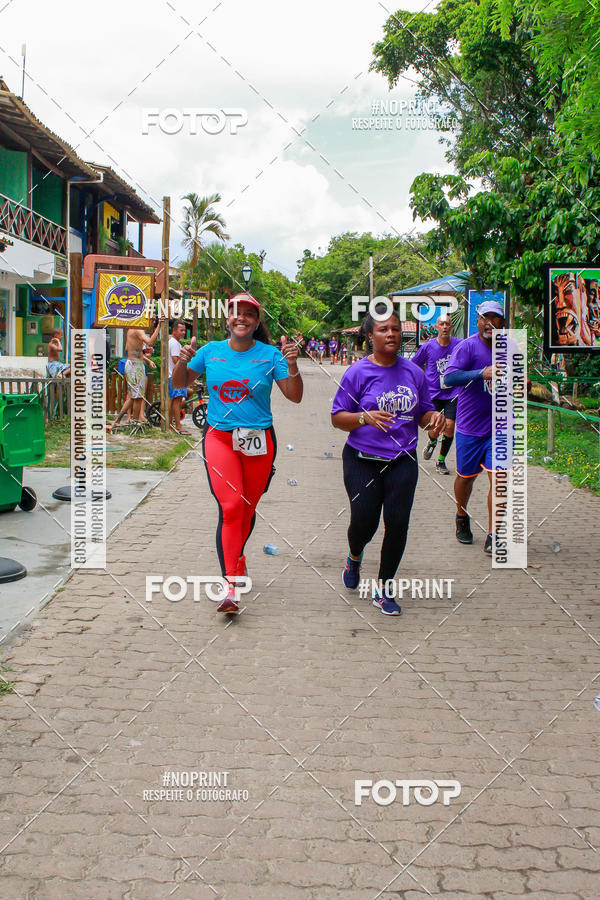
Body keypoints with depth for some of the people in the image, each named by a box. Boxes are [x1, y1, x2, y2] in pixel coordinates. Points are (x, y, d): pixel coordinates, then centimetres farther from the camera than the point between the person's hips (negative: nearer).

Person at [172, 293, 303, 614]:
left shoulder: (270, 355, 0)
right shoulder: (210, 351, 4)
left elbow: (295, 397, 0)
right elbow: (179, 384, 15)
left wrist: (292, 366, -17)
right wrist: (182, 361, -5)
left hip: (259, 440, 1)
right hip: (219, 438, -1)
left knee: (248, 508, 12)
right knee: (231, 506, -15)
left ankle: (236, 555, 42)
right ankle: (231, 585, -14)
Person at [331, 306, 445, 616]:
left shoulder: (413, 372, 6)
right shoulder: (357, 373, -5)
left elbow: (423, 413, 16)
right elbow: (337, 417, -5)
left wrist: (434, 417, -8)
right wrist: (365, 417, -24)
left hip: (402, 461, 3)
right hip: (363, 461, -2)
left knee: (398, 523, -4)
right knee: (364, 522, -4)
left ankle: (384, 590, 13)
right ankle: (354, 558, 35)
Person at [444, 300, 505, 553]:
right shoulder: (467, 346, -10)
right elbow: (449, 378, -25)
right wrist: (482, 373, -34)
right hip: (470, 426, -2)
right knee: (466, 476, 12)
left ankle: (493, 536, -2)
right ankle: (461, 518, 40)